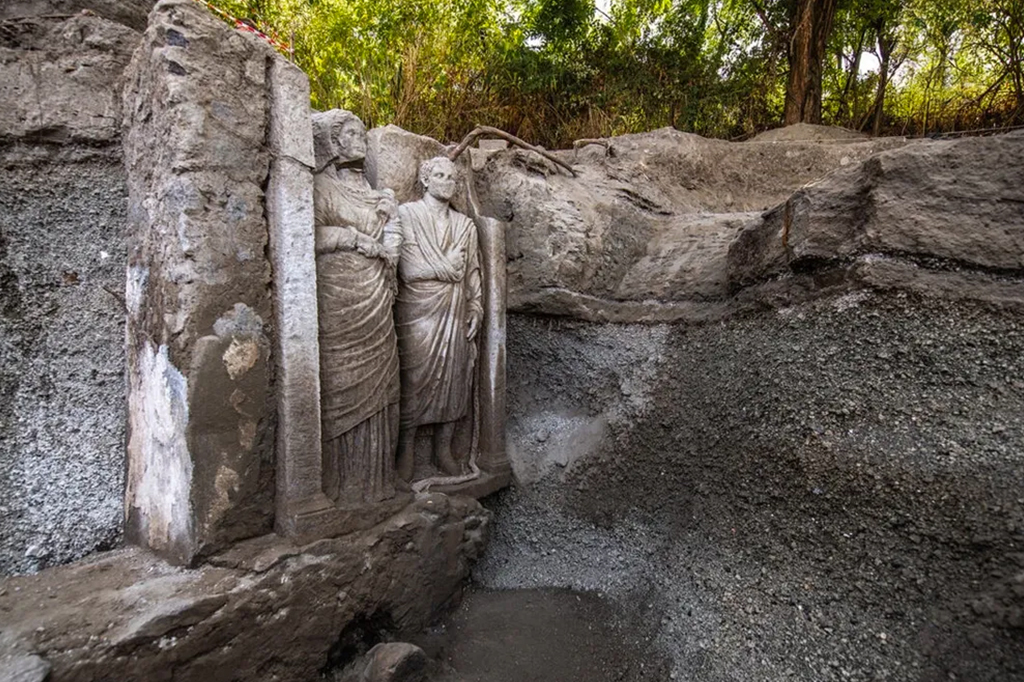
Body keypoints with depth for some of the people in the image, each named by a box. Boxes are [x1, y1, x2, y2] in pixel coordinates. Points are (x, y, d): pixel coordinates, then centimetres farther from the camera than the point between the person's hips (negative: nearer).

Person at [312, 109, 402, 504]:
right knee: (341, 387, -5)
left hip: (373, 300, 7)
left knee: (374, 385, 6)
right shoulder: (321, 186, 0)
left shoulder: (365, 189, 22)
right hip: (338, 297, -7)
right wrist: (358, 239, -11)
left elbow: (390, 241, 20)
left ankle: (371, 478, 15)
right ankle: (340, 482, 4)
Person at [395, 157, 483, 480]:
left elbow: (473, 272, 14)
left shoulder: (465, 225, 14)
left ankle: (443, 449, 19)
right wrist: (449, 267, -6)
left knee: (453, 377, 6)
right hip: (418, 313, -4)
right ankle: (406, 450, 13)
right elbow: (408, 270, -11)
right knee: (414, 380, -1)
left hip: (455, 314, 5)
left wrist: (475, 308, 3)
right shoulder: (406, 215, -1)